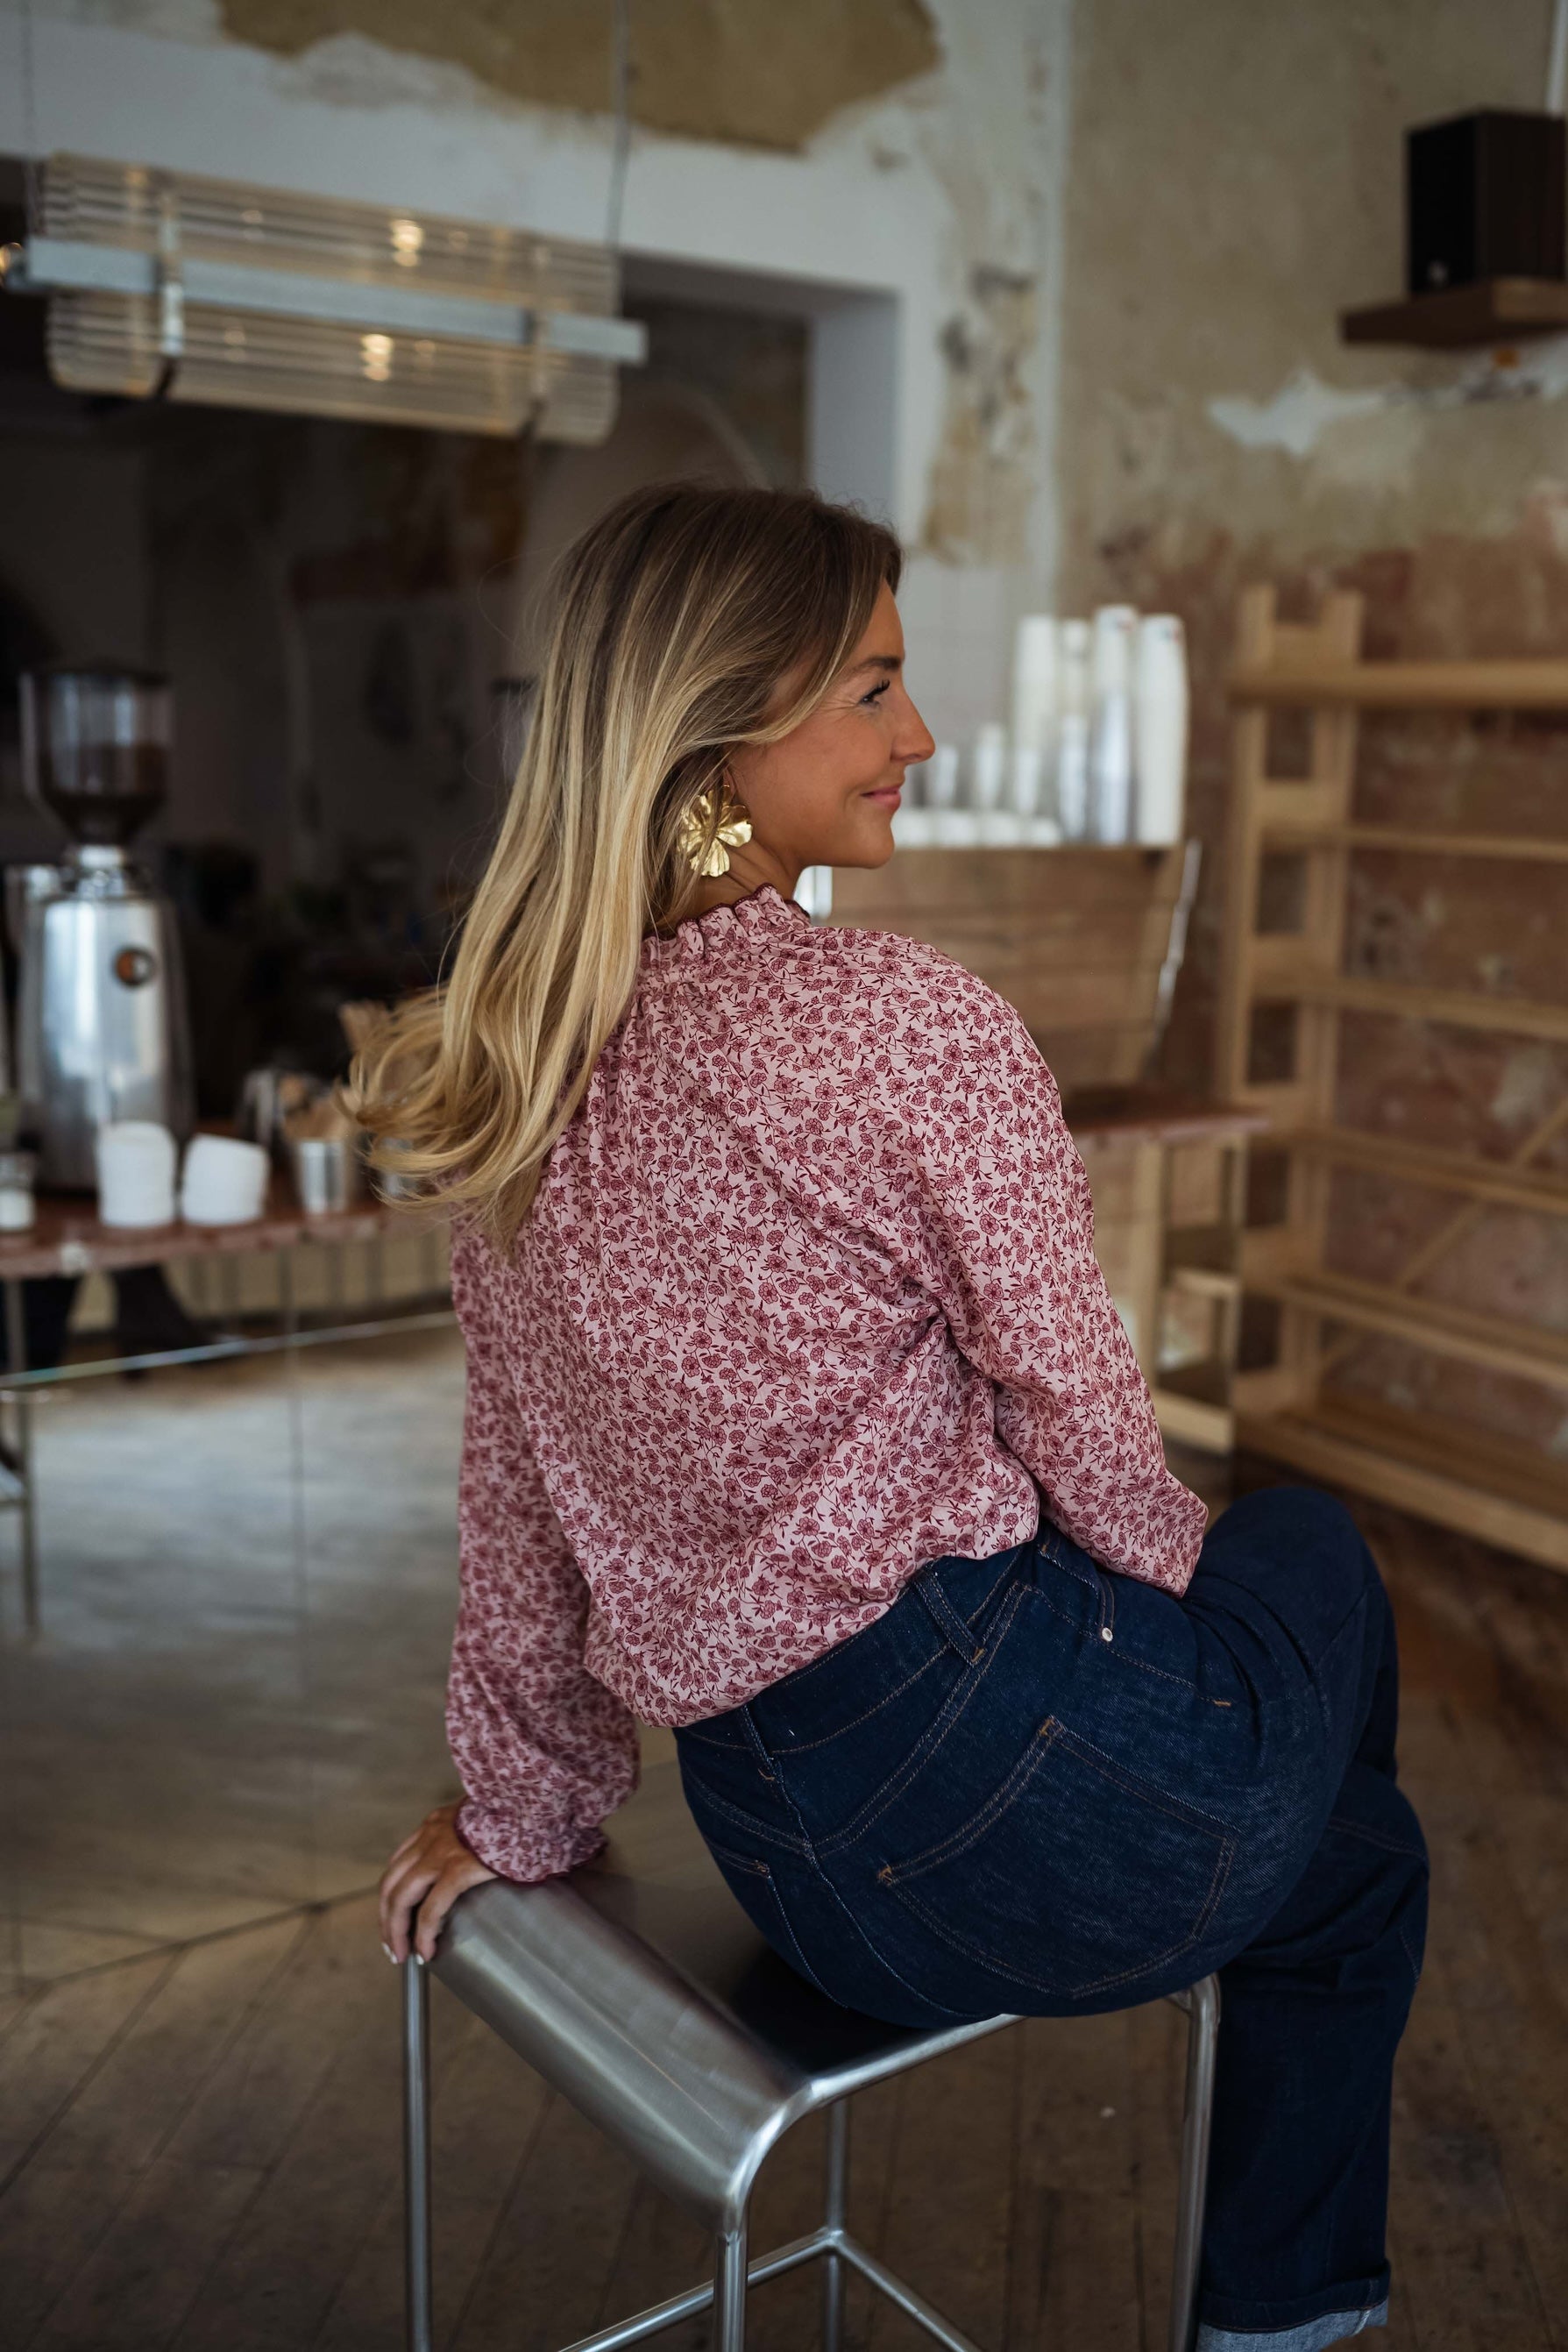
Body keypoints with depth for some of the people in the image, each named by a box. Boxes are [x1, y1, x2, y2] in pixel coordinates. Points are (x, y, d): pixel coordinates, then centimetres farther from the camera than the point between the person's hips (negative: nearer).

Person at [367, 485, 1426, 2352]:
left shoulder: (505, 1080, 3)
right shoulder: (913, 1030, -18)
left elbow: (514, 1502, 9)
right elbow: (1084, 1435, -11)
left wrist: (522, 1805, 21)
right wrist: (1178, 1577, 11)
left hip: (793, 1868, 7)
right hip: (1026, 1791, -7)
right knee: (1315, 1555, 28)